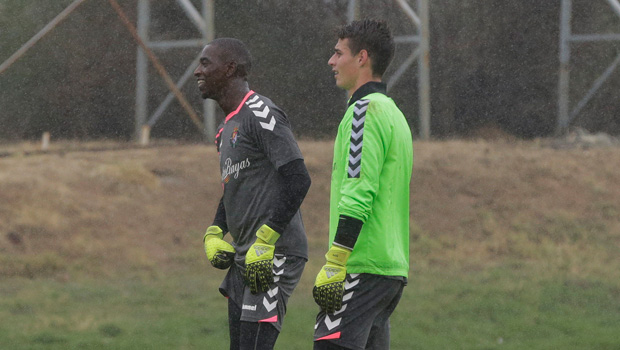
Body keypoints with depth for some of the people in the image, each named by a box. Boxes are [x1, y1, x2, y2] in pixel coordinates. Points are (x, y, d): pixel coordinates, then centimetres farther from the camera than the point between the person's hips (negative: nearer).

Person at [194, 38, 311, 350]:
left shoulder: (260, 114, -12)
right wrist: (214, 234, 12)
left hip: (274, 255, -10)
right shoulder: (228, 127, 20)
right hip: (245, 258, 10)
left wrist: (265, 242, -23)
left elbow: (298, 180, -20)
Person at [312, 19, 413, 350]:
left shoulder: (365, 111, -10)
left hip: (363, 270, -10)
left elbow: (358, 196, -19)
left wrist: (334, 265, -20)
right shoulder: (393, 113, 20)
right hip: (393, 267, 10)